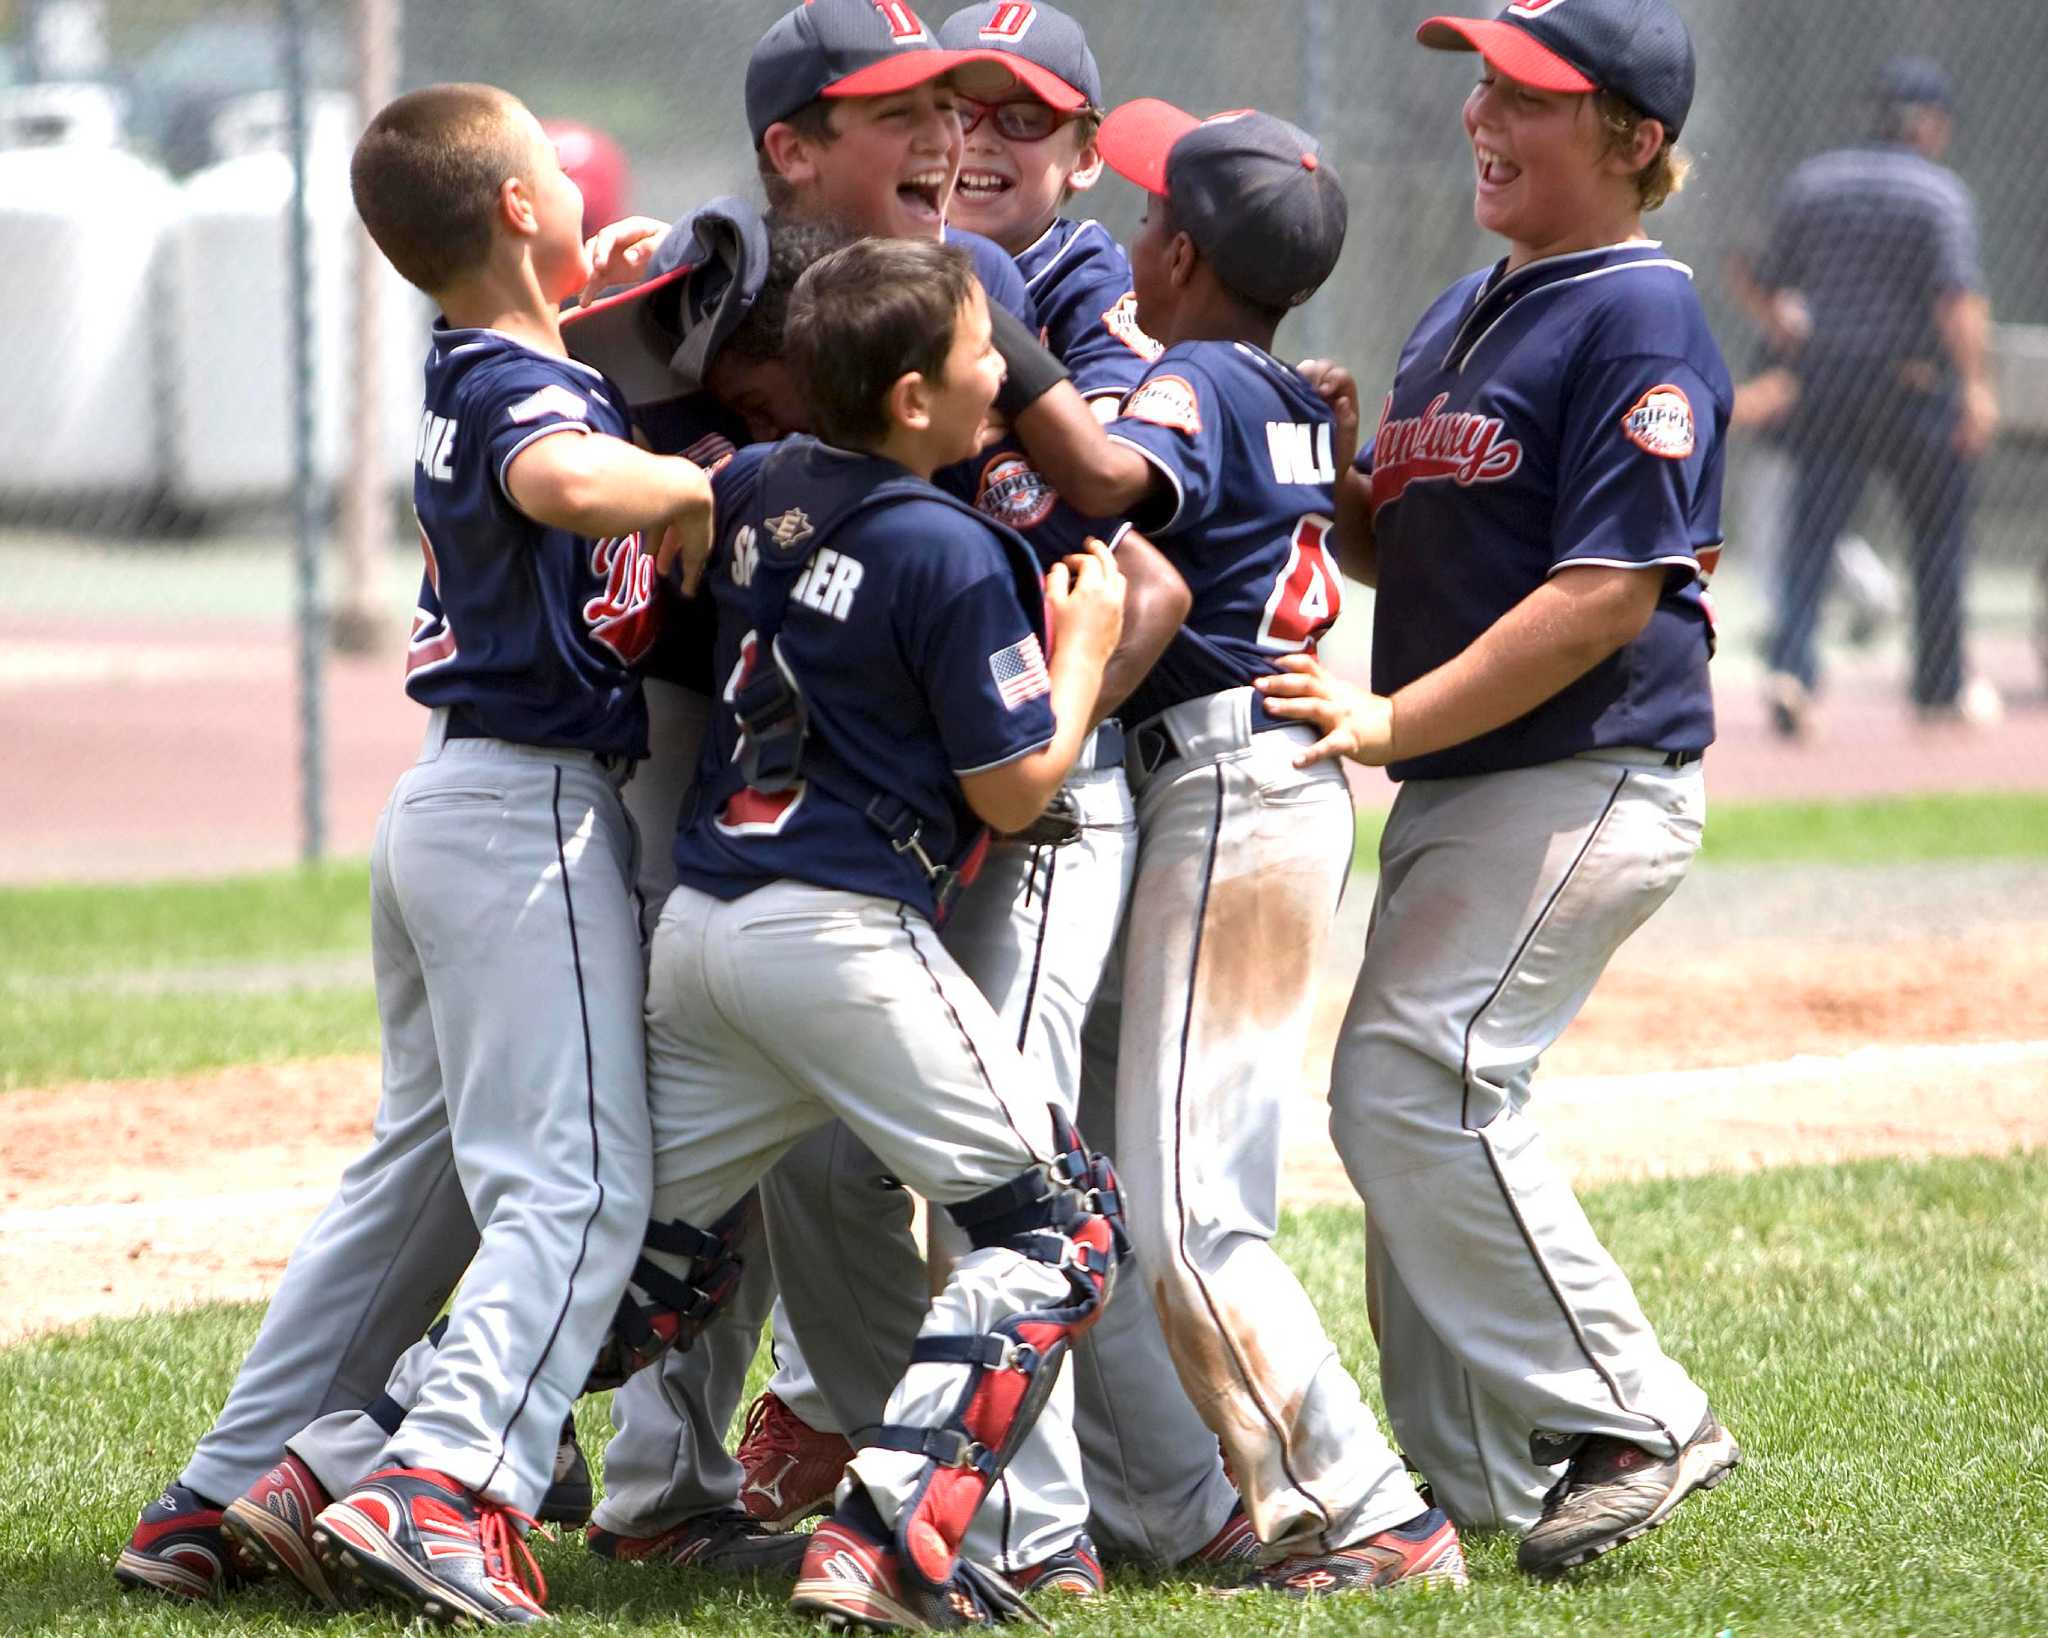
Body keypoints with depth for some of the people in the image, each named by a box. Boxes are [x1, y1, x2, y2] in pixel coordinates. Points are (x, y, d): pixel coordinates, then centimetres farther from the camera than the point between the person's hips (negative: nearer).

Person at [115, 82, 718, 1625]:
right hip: (537, 814, -9)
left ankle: (220, 1498, 19)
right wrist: (714, 480, -27)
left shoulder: (469, 372, 11)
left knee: (420, 1168, 17)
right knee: (578, 1186, -11)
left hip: (448, 804, 9)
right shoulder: (536, 387, -17)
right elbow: (567, 479, -42)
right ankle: (445, 1488, -26)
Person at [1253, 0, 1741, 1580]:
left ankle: (1634, 1420, -9)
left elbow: (1607, 596, -20)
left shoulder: (1641, 322, -13)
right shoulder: (1465, 315, 16)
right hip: (1457, 792, 10)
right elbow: (1402, 550, 21)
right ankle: (1478, 1490, 16)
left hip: (1589, 780, -10)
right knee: (1417, 1105, 10)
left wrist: (1393, 720, -22)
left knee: (1415, 1082, -17)